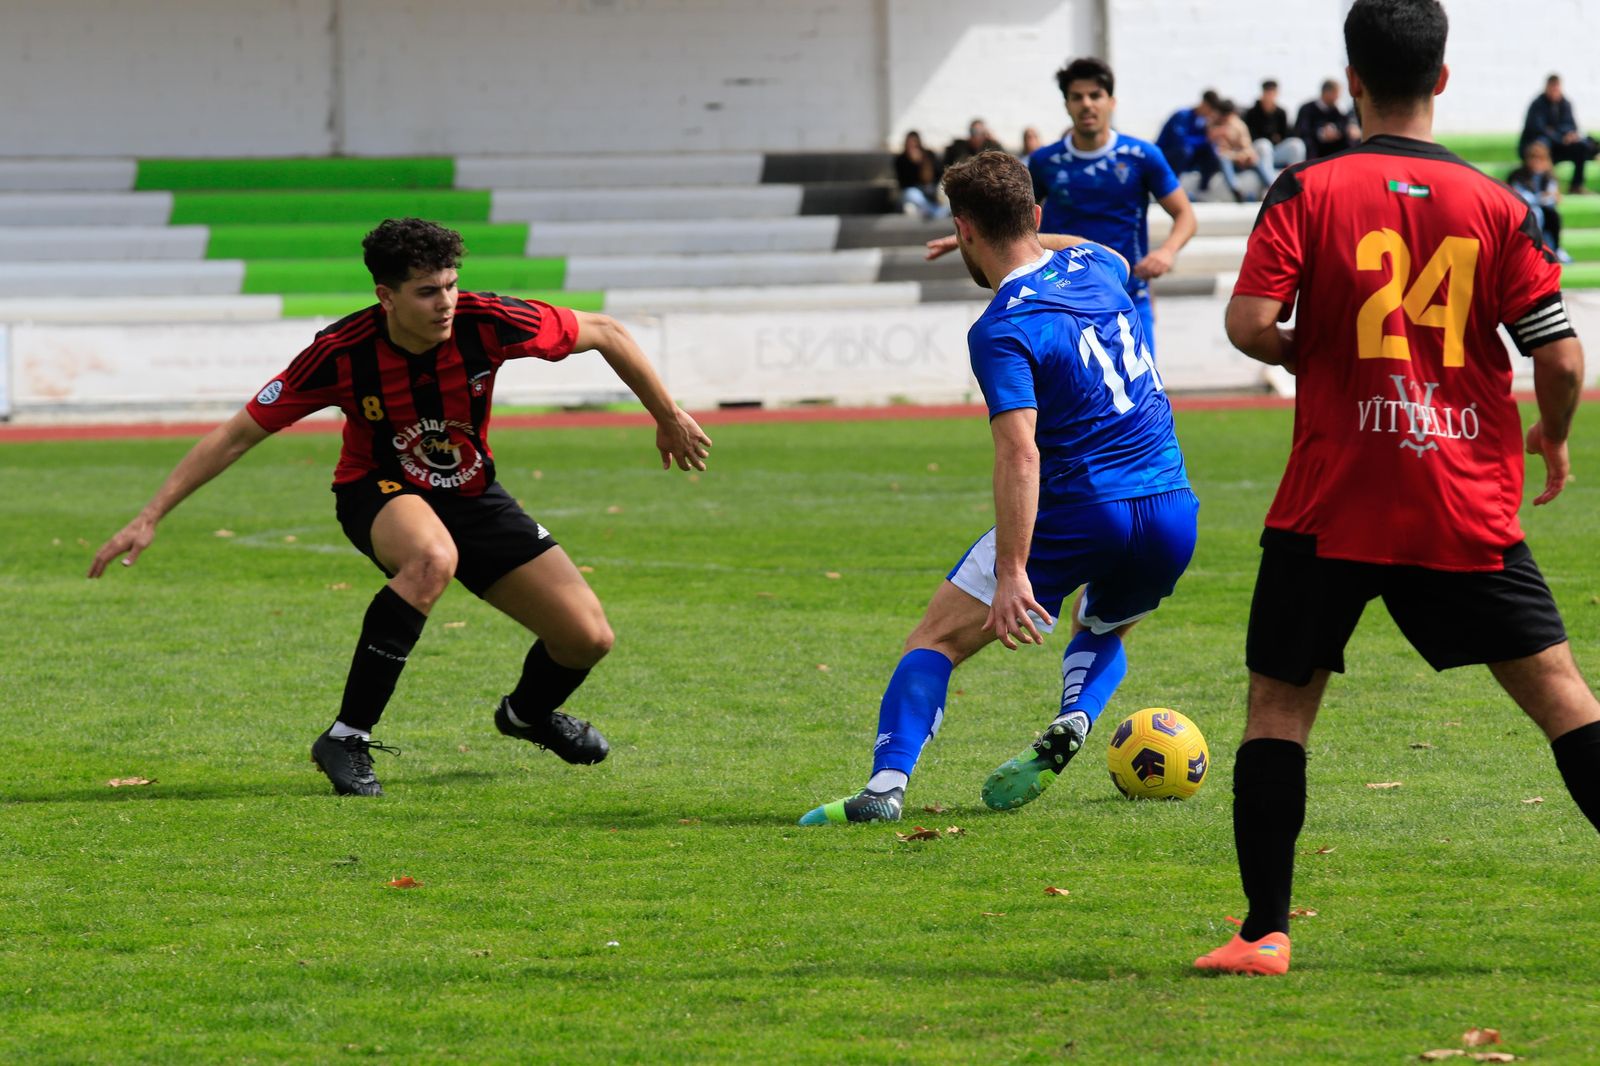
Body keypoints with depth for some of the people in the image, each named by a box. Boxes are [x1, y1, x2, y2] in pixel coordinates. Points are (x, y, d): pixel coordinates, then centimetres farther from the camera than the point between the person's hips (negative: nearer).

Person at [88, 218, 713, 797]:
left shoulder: (486, 324, -25)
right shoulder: (341, 353, -28)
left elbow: (607, 335, -9)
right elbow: (239, 434, -20)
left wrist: (669, 418, 2)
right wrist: (149, 519, -23)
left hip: (470, 494, 4)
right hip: (380, 492, -4)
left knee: (587, 637, -5)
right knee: (432, 557, -41)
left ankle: (528, 712, 33)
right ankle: (347, 738, -32)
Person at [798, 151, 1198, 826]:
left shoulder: (1001, 332, -12)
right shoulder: (1095, 268, 9)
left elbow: (1020, 454, -23)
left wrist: (1012, 573, -25)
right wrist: (1031, 239, 45)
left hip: (1077, 515, -6)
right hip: (1173, 514, 6)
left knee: (935, 641, 3)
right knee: (1102, 634, 33)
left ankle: (887, 785, -15)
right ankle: (1070, 726, 2)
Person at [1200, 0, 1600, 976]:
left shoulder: (1309, 191, -4)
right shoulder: (1497, 207, 0)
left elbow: (1250, 324, -13)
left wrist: (1303, 355, 9)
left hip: (1330, 505, -1)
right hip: (1468, 512, 1)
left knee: (1279, 701, 9)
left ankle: (1265, 933, 3)